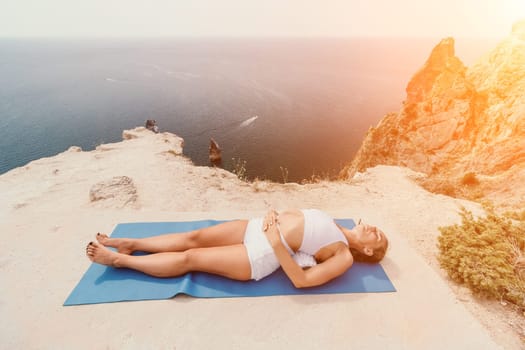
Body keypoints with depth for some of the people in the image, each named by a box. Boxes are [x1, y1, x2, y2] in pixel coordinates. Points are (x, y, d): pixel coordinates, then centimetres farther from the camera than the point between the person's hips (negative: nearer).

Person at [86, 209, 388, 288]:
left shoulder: (344, 257, -4)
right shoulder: (330, 224, 17)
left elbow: (302, 280, -16)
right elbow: (293, 215, 19)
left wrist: (277, 244, -23)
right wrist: (273, 215, -3)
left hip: (261, 257, -7)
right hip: (255, 227, 7)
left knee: (189, 259, -5)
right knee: (194, 238, 2)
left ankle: (119, 260, 9)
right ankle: (131, 244, 17)